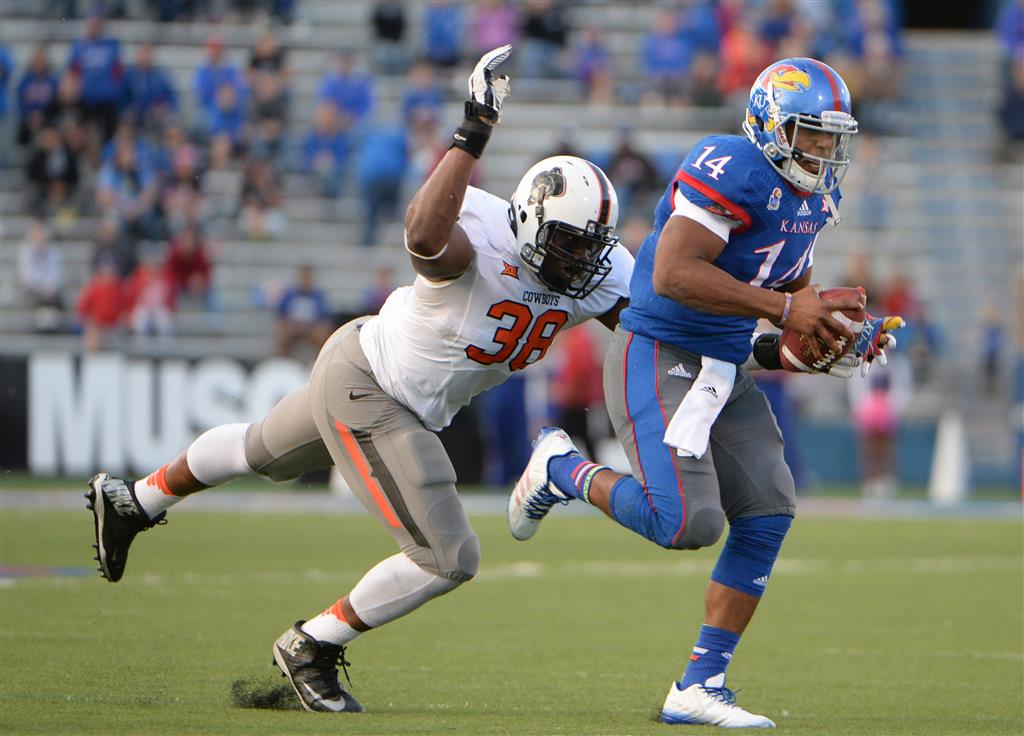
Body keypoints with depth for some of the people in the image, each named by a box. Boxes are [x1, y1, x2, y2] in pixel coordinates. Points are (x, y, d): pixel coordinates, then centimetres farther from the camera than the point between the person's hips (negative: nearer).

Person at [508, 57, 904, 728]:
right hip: (658, 359, -9)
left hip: (727, 369, 9)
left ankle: (701, 686, 6)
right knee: (689, 524, -19)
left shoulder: (813, 197, 11)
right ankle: (563, 471, 9)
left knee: (767, 516, -1)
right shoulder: (729, 168, -20)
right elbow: (672, 274, -28)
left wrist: (835, 335, 4)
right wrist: (784, 309, -25)